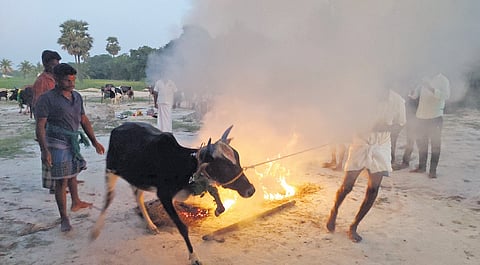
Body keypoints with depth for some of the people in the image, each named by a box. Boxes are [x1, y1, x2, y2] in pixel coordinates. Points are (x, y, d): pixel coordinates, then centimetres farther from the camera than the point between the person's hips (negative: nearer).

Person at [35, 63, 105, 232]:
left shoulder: (77, 97, 7)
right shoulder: (47, 99, -13)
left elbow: (84, 120, 14)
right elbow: (40, 126, -16)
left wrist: (94, 141, 13)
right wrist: (44, 150, -24)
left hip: (74, 143, 7)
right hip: (57, 145, -7)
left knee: (73, 174, 23)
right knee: (61, 181, -2)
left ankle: (76, 203, 43)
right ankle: (64, 218, 8)